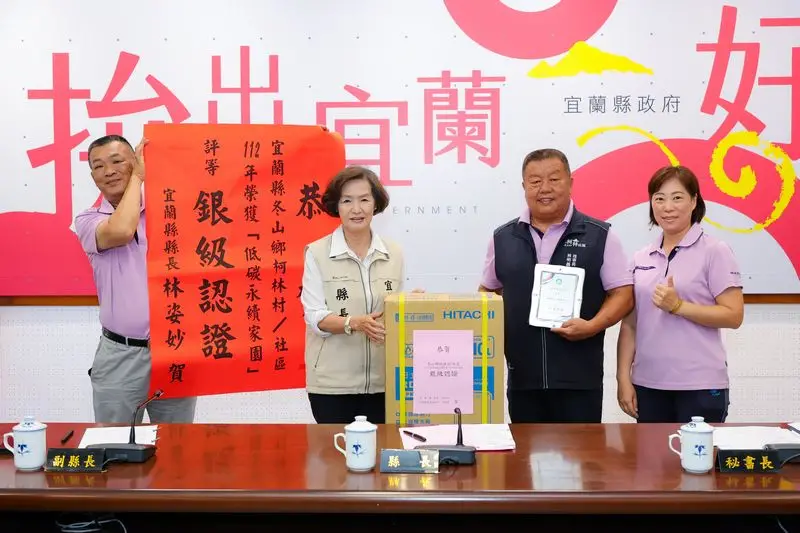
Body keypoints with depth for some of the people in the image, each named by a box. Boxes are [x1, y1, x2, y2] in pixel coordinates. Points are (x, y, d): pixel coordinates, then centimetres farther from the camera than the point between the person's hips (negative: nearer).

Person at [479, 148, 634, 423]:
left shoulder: (599, 235, 0)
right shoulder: (503, 237, 10)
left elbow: (622, 293, 0)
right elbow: (488, 292, 18)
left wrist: (592, 326, -17)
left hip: (580, 377, -3)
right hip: (521, 376, 3)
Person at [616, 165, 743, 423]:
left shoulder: (715, 251, -4)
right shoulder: (640, 258, 9)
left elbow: (734, 316, -9)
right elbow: (629, 325, 9)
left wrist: (678, 306, -17)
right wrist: (623, 378, 2)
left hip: (700, 385, -4)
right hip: (648, 384, 4)